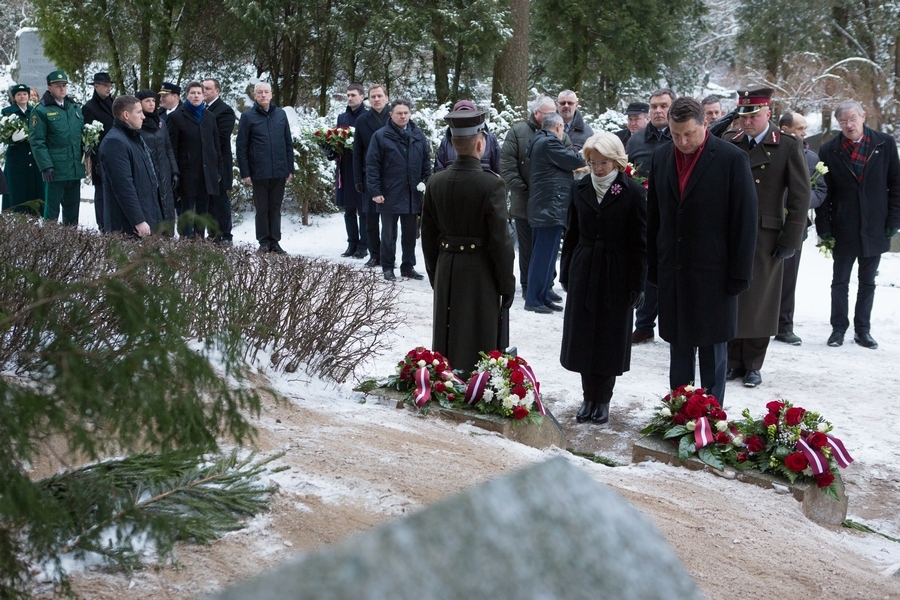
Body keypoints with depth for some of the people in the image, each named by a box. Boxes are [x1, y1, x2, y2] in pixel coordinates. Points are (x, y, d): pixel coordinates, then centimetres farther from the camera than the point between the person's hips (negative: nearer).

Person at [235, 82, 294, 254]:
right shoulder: (248, 116, -1)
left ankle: (275, 242, 14)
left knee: (275, 208, 8)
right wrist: (245, 173, -6)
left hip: (279, 171, 2)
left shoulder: (280, 114, 8)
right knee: (262, 209, 5)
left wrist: (290, 168, 7)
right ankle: (264, 242, 12)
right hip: (259, 173, -2)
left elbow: (288, 143, 11)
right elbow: (241, 147, -1)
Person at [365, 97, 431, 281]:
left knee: (410, 233, 11)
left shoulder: (418, 136, 7)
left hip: (413, 195, 4)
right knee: (389, 233, 6)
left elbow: (426, 163, 13)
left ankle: (408, 266, 22)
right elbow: (372, 165, -7)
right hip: (390, 195, -4)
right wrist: (375, 191, -12)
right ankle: (387, 268, 15)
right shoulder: (381, 136, -5)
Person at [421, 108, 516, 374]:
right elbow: (500, 239, -14)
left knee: (446, 344, 15)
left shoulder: (435, 182, 0)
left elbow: (428, 236, 7)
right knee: (482, 350, 4)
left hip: (446, 272, 5)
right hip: (481, 274, -5)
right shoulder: (492, 184, -16)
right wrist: (507, 283, -4)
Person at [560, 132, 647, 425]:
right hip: (584, 273, 4)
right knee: (582, 337, 6)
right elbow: (572, 234, 10)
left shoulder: (633, 192, -8)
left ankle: (603, 400, 17)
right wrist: (566, 273, 8)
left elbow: (639, 243, -6)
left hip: (617, 276, -4)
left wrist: (637, 284, -8)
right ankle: (589, 397, 19)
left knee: (610, 339, 5)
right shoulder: (580, 189, 4)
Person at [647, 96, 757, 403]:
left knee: (712, 352, 5)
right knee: (678, 347, 12)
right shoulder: (661, 157, 5)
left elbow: (745, 220, -9)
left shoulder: (732, 159, -10)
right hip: (672, 272, 5)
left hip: (713, 274, -4)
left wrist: (739, 274, -11)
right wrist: (652, 266, 9)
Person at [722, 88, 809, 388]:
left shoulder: (789, 147, -3)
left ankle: (753, 364, 16)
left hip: (766, 238, -2)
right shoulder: (727, 142, 4)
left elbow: (800, 197, -3)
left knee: (759, 302, 5)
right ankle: (733, 361, 18)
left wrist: (790, 240, -7)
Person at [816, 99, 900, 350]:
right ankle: (838, 328, 15)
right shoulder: (829, 151, -4)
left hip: (874, 228, 1)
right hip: (843, 230, -1)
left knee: (868, 282, 10)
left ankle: (863, 330, 18)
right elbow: (824, 192, -2)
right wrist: (824, 226, -6)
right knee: (840, 281, 6)